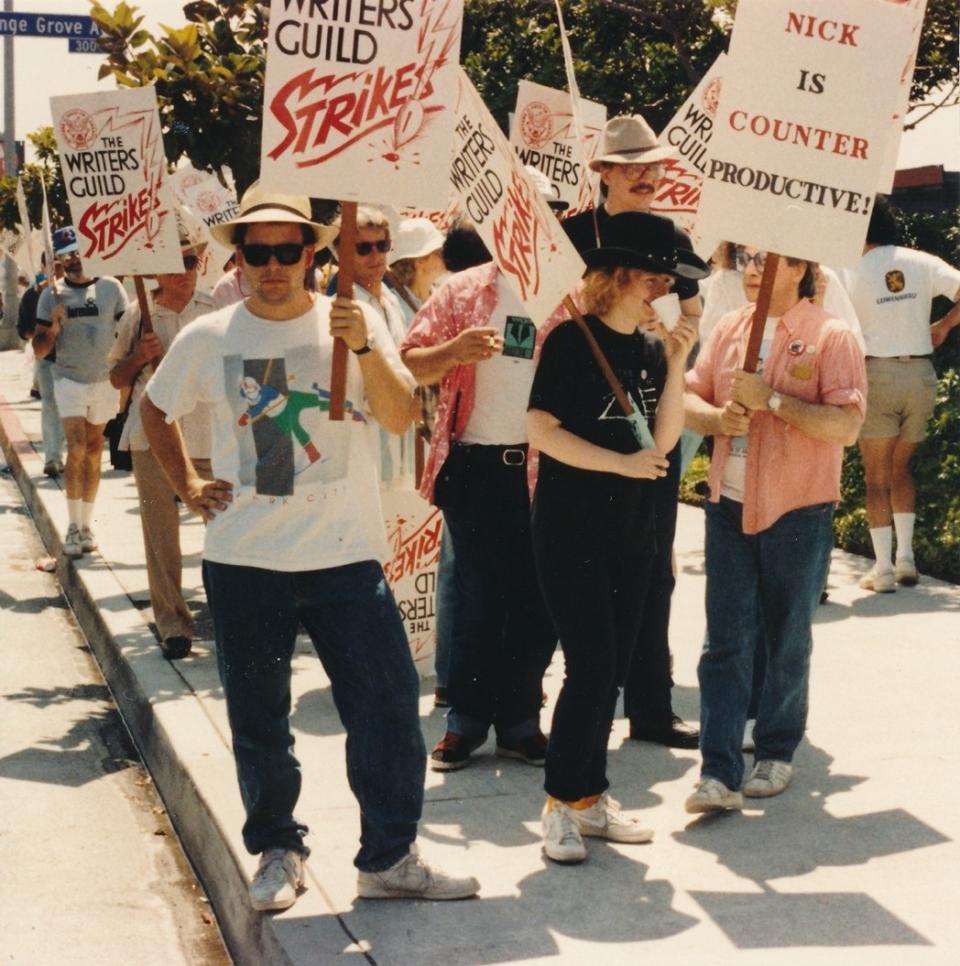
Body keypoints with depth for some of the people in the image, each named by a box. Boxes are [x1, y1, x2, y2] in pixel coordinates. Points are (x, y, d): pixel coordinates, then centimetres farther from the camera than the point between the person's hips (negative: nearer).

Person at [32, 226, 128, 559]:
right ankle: (73, 527, -6)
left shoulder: (111, 288, 0)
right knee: (76, 450, -12)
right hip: (69, 380, -1)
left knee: (94, 452, 8)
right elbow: (39, 350, 1)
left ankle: (86, 525, 18)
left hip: (105, 380, 1)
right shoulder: (52, 296, 0)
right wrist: (54, 325, -17)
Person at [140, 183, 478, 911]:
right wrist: (187, 486, 10)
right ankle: (278, 851, 27)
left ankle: (390, 858, 10)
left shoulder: (355, 323, 0)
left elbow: (401, 417, -11)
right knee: (257, 718, 10)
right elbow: (156, 410, 20)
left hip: (345, 554, -1)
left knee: (388, 702, -3)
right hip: (242, 559, 1)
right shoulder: (208, 340, 3)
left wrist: (363, 345, -25)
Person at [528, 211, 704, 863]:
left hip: (632, 530, 6)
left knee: (614, 668, 10)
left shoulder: (653, 347, 8)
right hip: (570, 529, -6)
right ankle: (563, 803, 4)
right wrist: (622, 463, -18)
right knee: (591, 665, -9)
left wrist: (677, 364, -7)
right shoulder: (573, 341, -9)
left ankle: (590, 796, 21)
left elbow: (665, 439, 3)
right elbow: (543, 430, -14)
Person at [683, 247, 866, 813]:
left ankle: (777, 753, 28)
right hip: (730, 508, 4)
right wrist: (719, 416, -10)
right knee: (725, 643, -1)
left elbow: (846, 426, -16)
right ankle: (720, 775, 0)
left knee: (788, 644, 10)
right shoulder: (729, 329, 9)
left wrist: (771, 399, -21)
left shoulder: (831, 336, -7)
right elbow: (689, 399, 12)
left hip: (799, 514, -4)